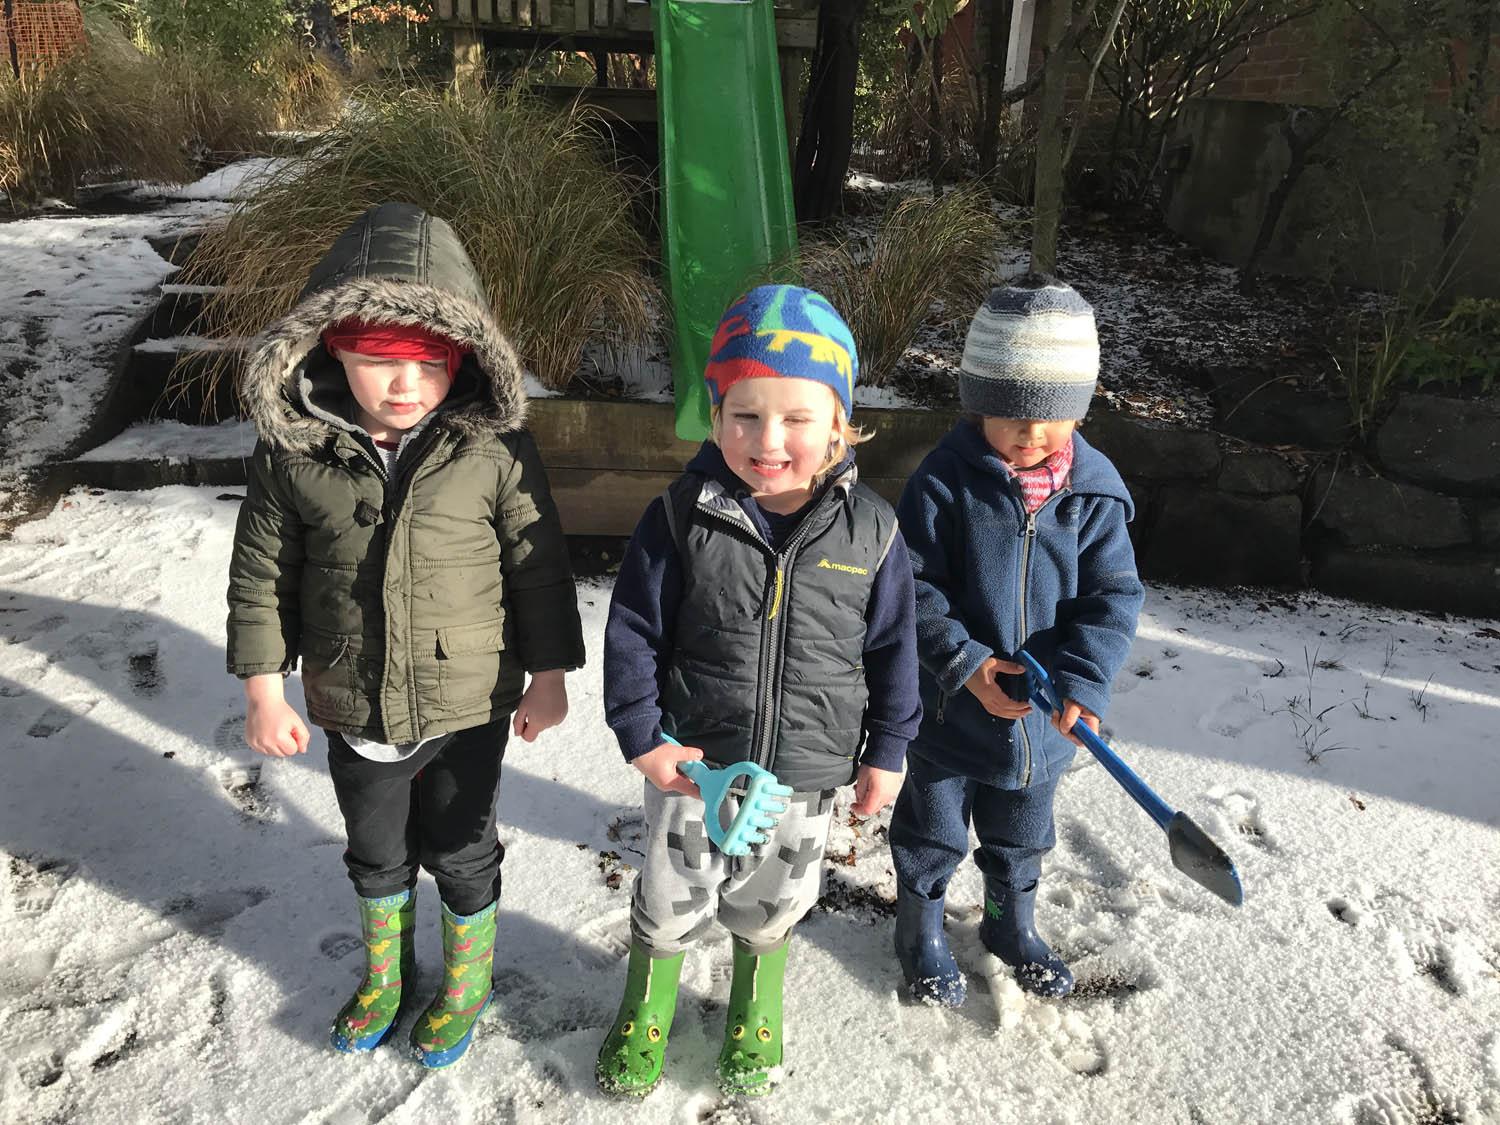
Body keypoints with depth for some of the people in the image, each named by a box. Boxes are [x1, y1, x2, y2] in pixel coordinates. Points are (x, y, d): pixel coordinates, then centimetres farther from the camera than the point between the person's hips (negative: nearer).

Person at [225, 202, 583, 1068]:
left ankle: (466, 985, 47)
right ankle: (386, 974, 54)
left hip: (467, 707, -2)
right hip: (352, 711, 3)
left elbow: (540, 568, -9)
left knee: (460, 853, 18)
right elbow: (261, 573, -2)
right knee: (375, 852, 25)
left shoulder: (495, 449, -18)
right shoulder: (294, 451, -13)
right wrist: (264, 687, -1)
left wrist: (547, 675, -3)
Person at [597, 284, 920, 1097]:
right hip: (692, 762, -1)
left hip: (807, 772, 1)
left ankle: (756, 1008, 53)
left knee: (773, 905, 24)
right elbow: (632, 633, -8)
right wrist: (642, 737, -10)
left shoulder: (869, 532, -12)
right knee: (670, 898, 20)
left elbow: (893, 650, -2)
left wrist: (886, 753, 2)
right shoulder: (681, 520, -16)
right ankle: (647, 1005, 49)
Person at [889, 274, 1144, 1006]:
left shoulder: (1094, 490, -9)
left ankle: (1012, 925, 52)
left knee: (1021, 839, 26)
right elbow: (914, 587, -16)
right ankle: (921, 932, 43)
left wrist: (1081, 679, -22)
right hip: (950, 709, -3)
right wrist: (963, 662, -24)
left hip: (1042, 718, 3)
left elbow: (1113, 595, -9)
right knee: (931, 834, 19)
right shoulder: (946, 480, -18)